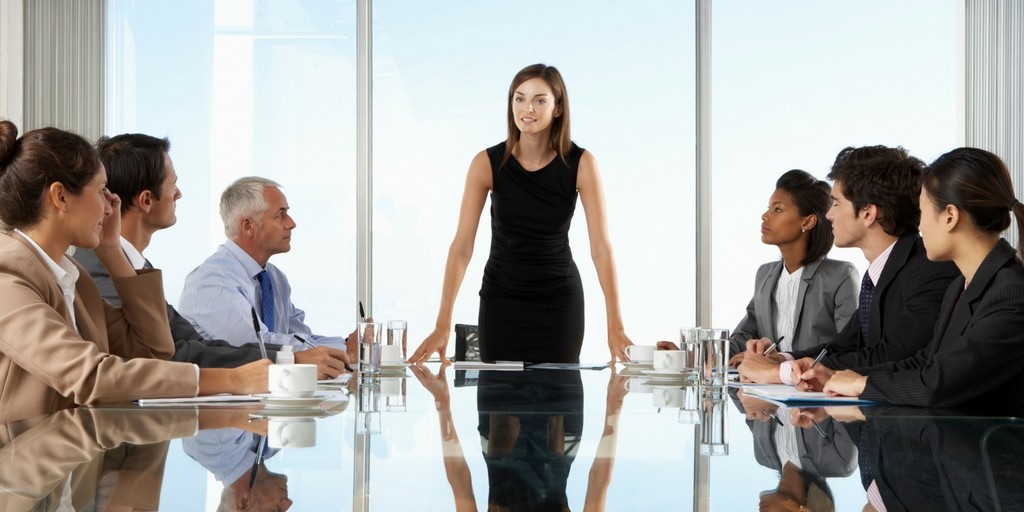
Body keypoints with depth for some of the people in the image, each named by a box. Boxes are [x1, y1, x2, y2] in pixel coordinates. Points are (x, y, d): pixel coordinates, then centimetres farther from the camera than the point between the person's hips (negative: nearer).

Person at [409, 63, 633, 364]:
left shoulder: (580, 163, -13)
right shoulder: (488, 163, -13)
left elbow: (601, 247, -16)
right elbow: (462, 246, -15)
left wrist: (615, 327, -22)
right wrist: (443, 325, -22)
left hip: (560, 299, 0)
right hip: (501, 298, 0)